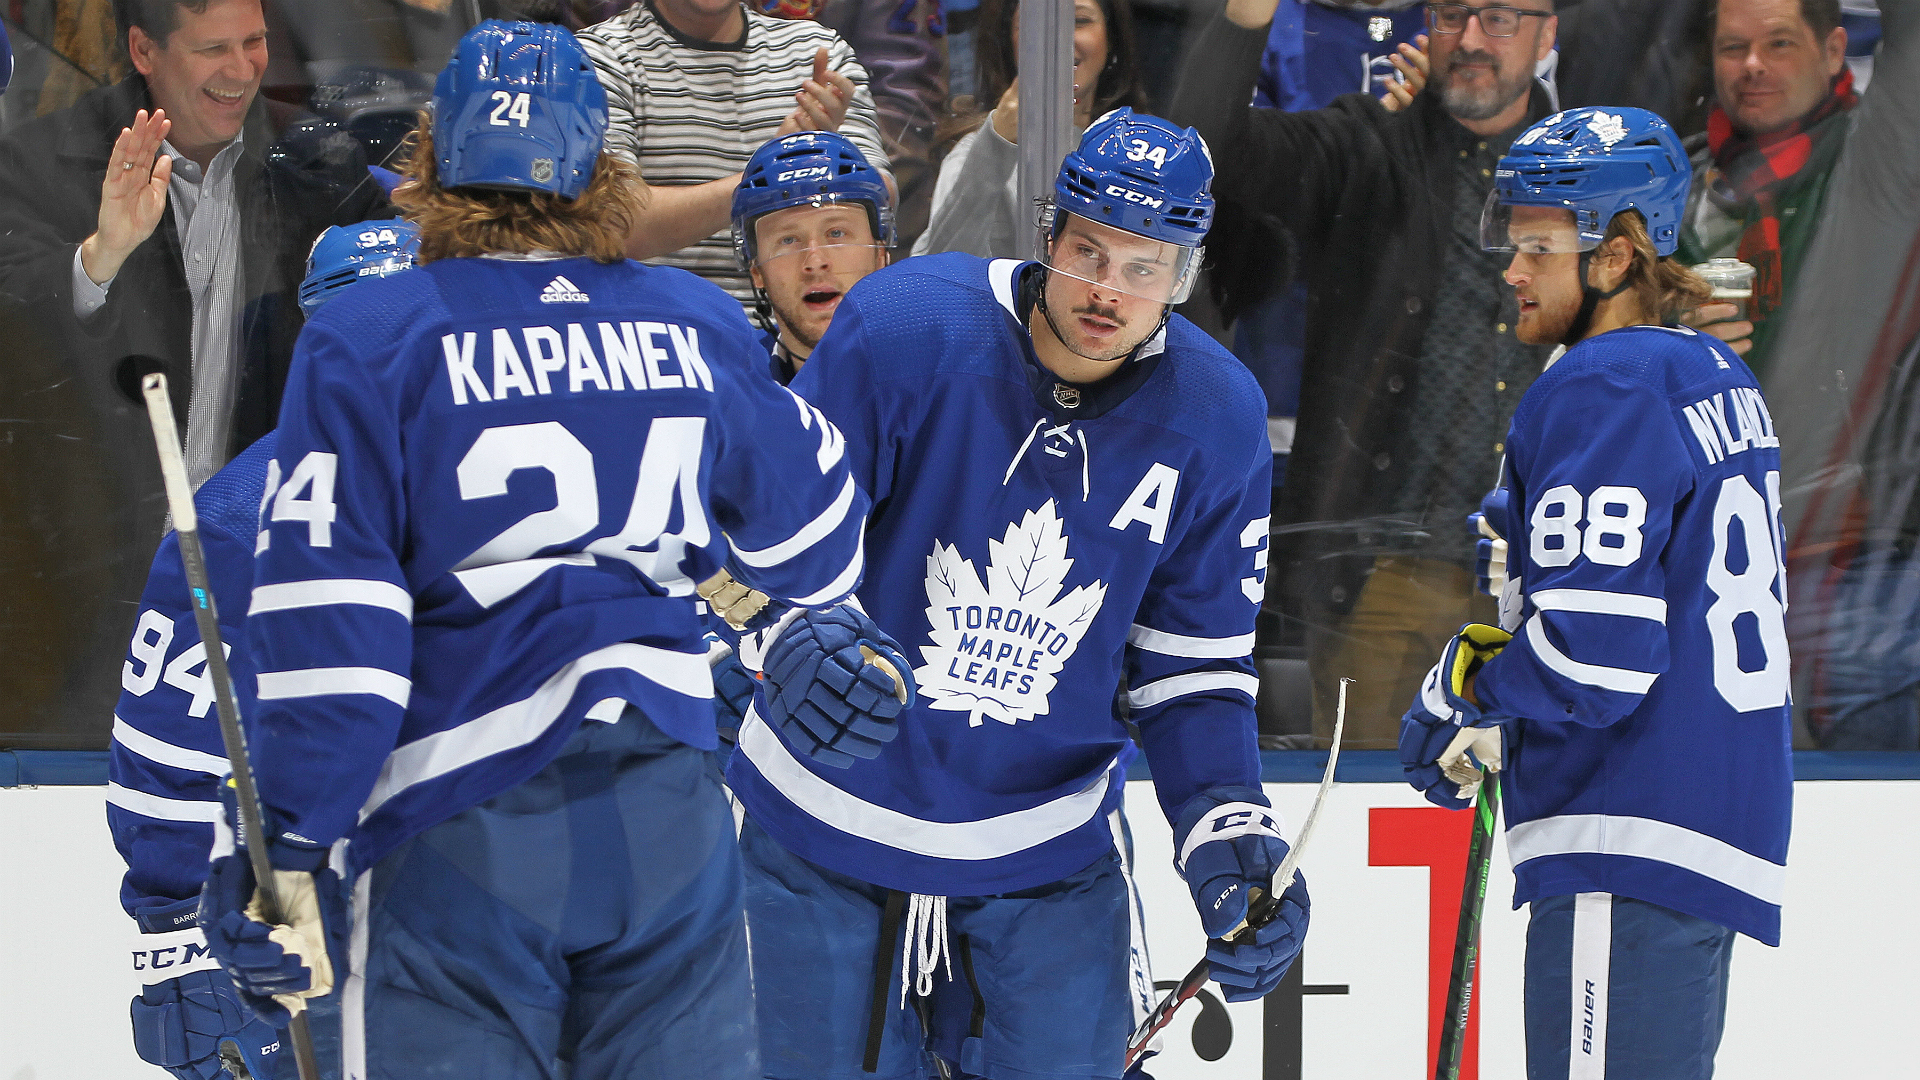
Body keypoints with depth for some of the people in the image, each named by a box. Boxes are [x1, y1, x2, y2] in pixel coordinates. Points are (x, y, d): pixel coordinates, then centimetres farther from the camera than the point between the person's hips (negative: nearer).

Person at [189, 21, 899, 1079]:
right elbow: (808, 542, 20)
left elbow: (325, 624, -11)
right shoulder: (701, 326, 7)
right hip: (672, 821, 4)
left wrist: (290, 849, -10)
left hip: (457, 828, -4)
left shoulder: (365, 340, -5)